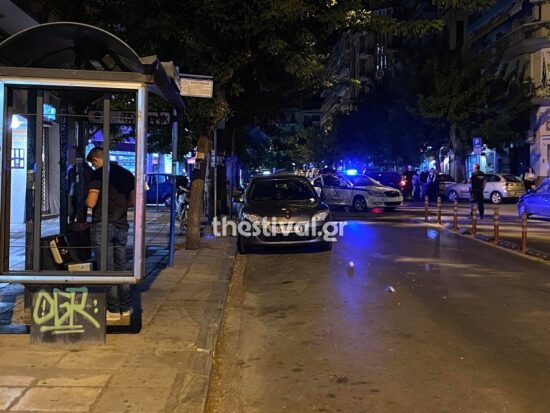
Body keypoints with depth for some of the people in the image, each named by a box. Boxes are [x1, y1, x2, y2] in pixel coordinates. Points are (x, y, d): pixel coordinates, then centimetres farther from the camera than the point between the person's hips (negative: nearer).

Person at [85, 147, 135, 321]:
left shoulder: (98, 174, -9)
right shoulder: (127, 174, 10)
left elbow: (91, 203, -13)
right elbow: (132, 202, 14)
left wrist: (86, 201, 8)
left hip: (103, 226, -6)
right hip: (122, 226, 6)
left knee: (107, 269, 0)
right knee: (121, 267, 13)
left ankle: (113, 310, 4)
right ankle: (125, 307, 18)